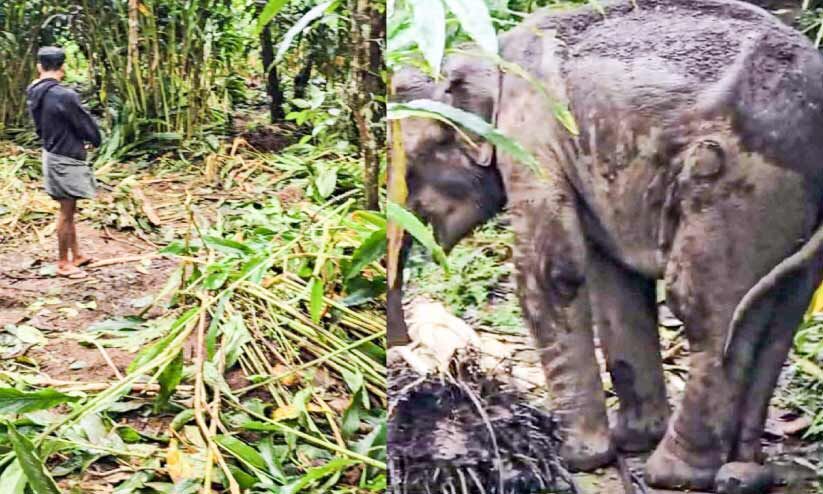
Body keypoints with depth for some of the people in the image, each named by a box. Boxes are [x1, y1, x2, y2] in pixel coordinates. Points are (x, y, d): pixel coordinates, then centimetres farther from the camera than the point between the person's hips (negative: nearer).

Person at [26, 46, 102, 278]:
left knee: (67, 210, 18)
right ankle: (63, 263, 12)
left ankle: (76, 255, 29)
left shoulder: (33, 94, 1)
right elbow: (87, 126, -13)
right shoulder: (64, 96, -23)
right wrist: (96, 139, 6)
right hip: (67, 159, -8)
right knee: (66, 213, 3)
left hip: (52, 155, 8)